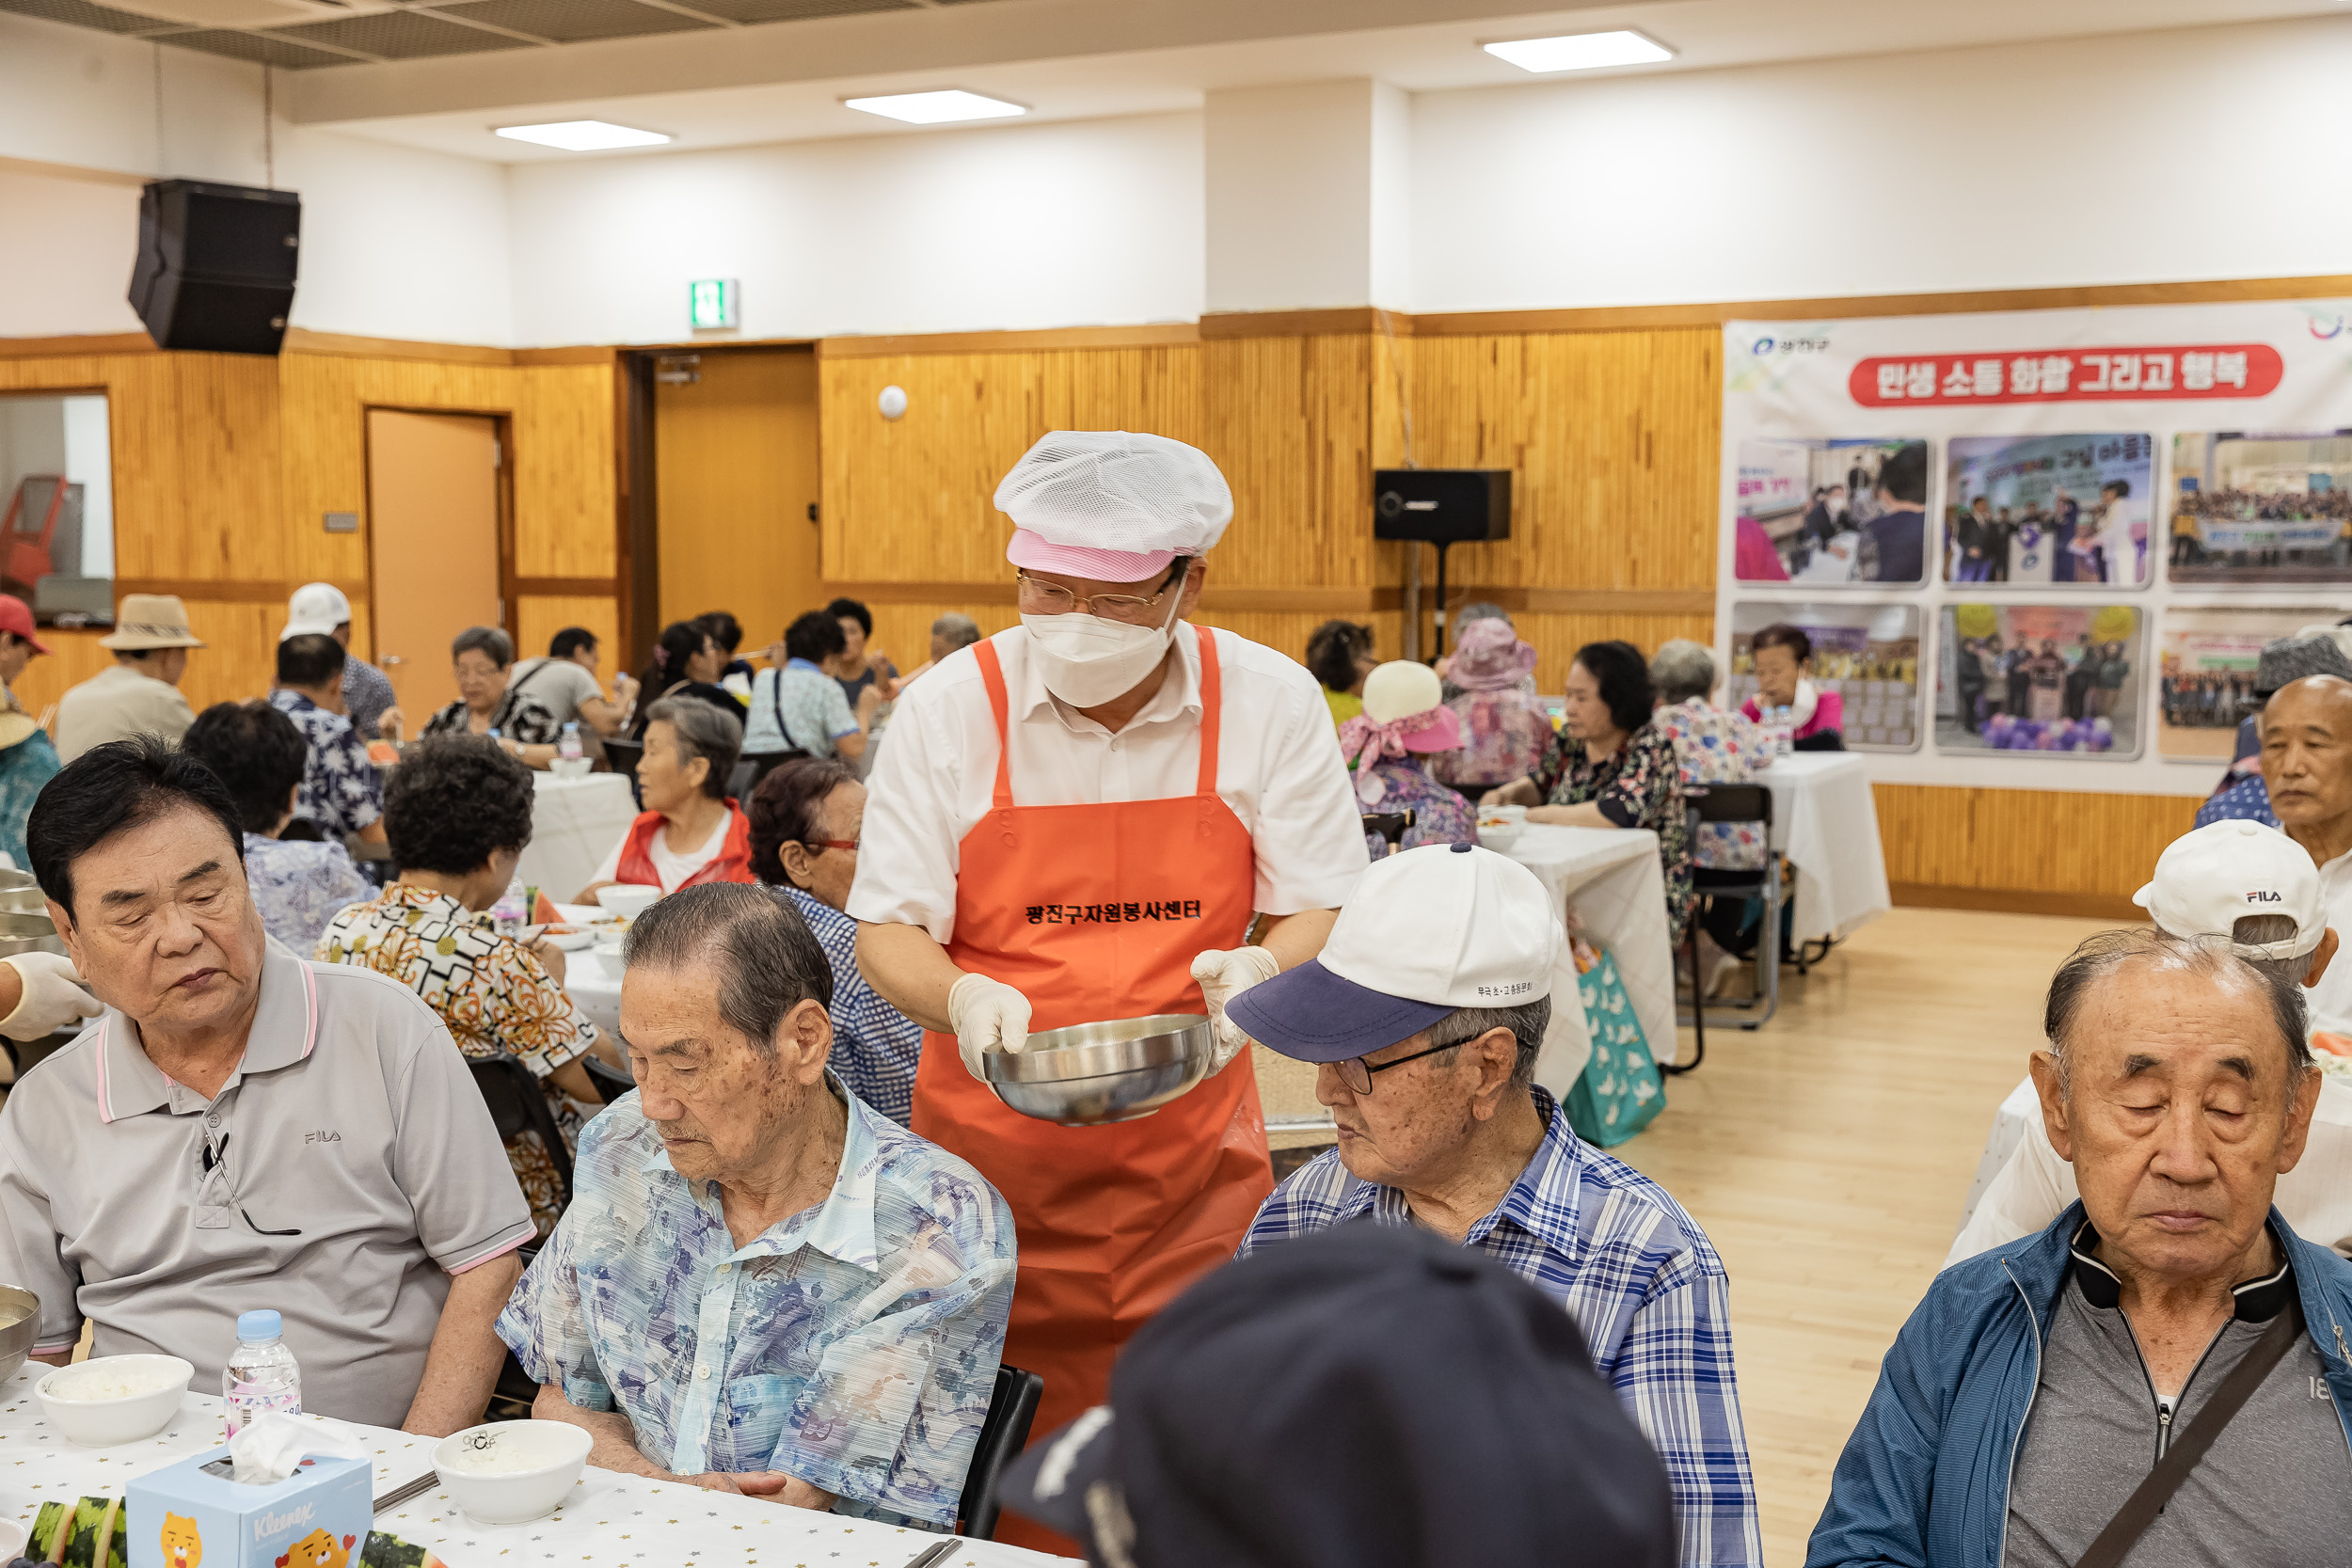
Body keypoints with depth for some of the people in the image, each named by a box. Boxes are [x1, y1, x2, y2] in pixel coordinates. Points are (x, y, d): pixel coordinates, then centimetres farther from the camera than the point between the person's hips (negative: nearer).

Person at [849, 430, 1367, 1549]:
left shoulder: (1270, 704, -1)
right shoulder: (948, 709, -3)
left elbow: (1324, 915, 4)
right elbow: (886, 932, 1)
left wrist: (1260, 970, -18)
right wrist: (957, 995, -21)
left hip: (1194, 1164, 1)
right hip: (993, 1156, 0)